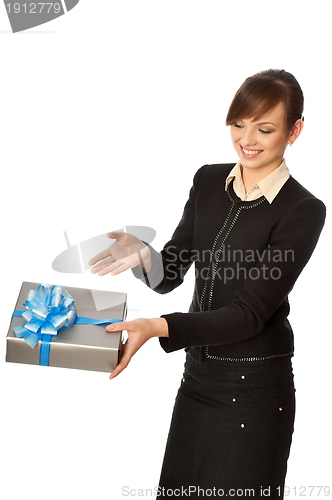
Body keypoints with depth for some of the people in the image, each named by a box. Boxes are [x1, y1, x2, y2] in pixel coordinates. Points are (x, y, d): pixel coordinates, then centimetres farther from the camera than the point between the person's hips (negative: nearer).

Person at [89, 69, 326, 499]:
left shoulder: (302, 211, -14)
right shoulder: (208, 181, 3)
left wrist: (158, 327, -30)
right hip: (197, 376, 6)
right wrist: (142, 256, -20)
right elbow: (170, 275, 3)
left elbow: (249, 313, -19)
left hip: (255, 387, -5)